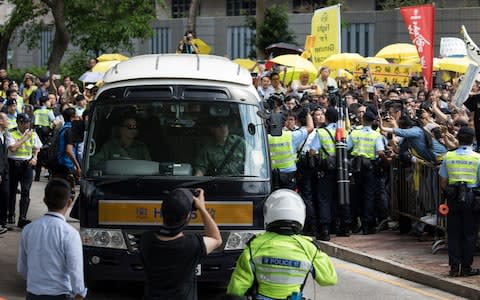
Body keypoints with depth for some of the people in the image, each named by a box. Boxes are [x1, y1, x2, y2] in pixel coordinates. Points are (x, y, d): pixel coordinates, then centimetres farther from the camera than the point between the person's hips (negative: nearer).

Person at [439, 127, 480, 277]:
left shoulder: (448, 156, 0)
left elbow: (443, 183, 3)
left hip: (453, 198, 2)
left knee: (453, 233, 9)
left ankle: (454, 267, 9)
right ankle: (466, 267, 7)